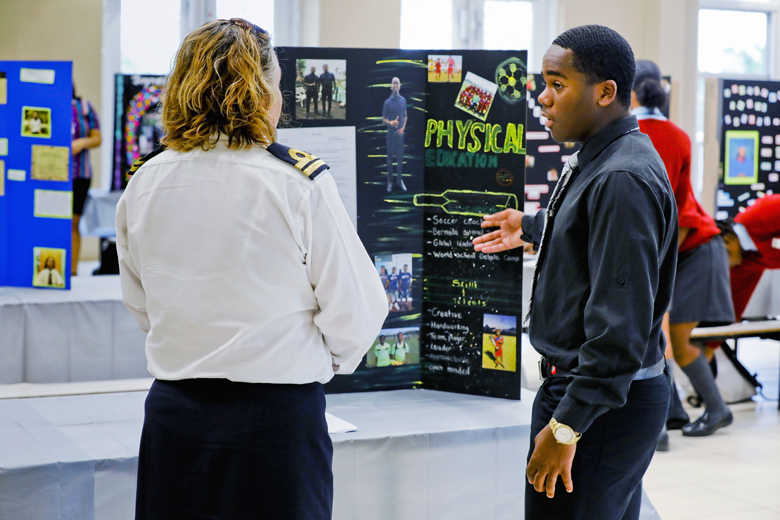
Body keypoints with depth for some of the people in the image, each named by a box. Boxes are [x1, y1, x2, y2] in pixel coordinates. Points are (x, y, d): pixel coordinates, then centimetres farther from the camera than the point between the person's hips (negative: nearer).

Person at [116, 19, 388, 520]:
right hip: (278, 414, -4)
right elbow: (356, 311, -9)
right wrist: (329, 360, 11)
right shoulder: (300, 182, -14)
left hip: (173, 408, 4)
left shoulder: (143, 184, 0)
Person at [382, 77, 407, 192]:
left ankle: (400, 180, 17)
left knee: (400, 157, 7)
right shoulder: (387, 102, -4)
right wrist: (391, 123, -20)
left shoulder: (403, 100, 5)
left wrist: (403, 128, -3)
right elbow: (383, 119, 0)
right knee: (390, 157, 2)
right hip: (391, 132, -2)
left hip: (400, 133, 2)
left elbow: (405, 116, 13)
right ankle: (390, 182, 8)